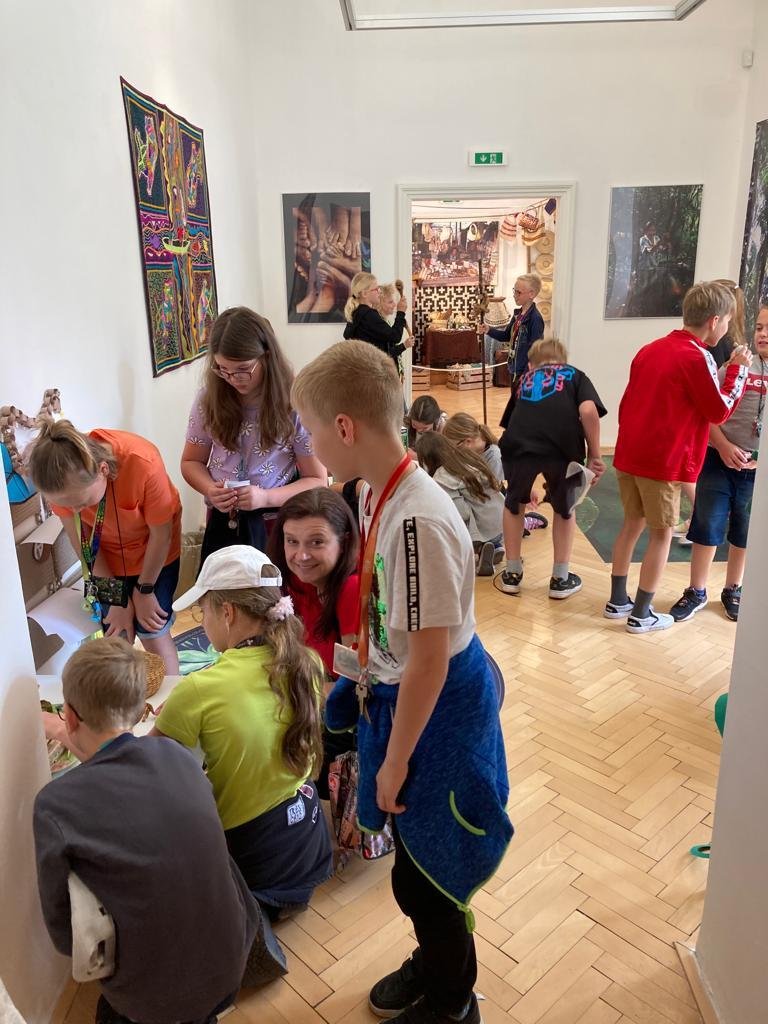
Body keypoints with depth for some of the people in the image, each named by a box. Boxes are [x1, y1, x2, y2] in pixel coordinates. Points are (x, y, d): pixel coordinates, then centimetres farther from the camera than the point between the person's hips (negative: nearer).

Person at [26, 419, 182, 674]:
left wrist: (144, 590, -8)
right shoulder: (62, 481, -27)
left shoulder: (144, 464, -38)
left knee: (153, 633, 3)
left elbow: (161, 535, -22)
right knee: (116, 638, 2)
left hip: (153, 554, -2)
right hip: (106, 558, 2)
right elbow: (81, 539, -13)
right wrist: (117, 598, -9)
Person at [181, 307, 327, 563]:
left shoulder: (294, 405, -13)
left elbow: (317, 481, -8)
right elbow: (192, 461, 8)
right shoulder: (208, 399, -4)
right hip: (222, 525, 3)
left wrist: (265, 497, -24)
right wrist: (210, 489, -14)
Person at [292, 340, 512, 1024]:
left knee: (422, 875, 14)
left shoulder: (418, 521, -32)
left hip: (438, 709, -8)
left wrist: (396, 760, -15)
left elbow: (429, 660, -26)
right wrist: (368, 675, 18)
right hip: (400, 690, 8)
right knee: (416, 865, 27)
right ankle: (436, 964, 53)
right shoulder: (379, 493, -4)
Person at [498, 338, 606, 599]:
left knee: (514, 504, 30)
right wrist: (594, 455, 12)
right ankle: (560, 579, 31)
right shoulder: (575, 375, 27)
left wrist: (524, 485, 51)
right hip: (563, 446, -2)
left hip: (519, 444, 2)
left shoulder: (524, 379, 36)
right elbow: (589, 411, 4)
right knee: (564, 508, 26)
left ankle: (512, 573, 35)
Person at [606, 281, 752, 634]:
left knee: (632, 523, 18)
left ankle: (617, 600, 25)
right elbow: (720, 411, -7)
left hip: (629, 455, 8)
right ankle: (641, 614, 13)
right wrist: (738, 369, 2)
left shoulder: (650, 349, 10)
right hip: (663, 461, -7)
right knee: (662, 534, 6)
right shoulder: (698, 357, -13)